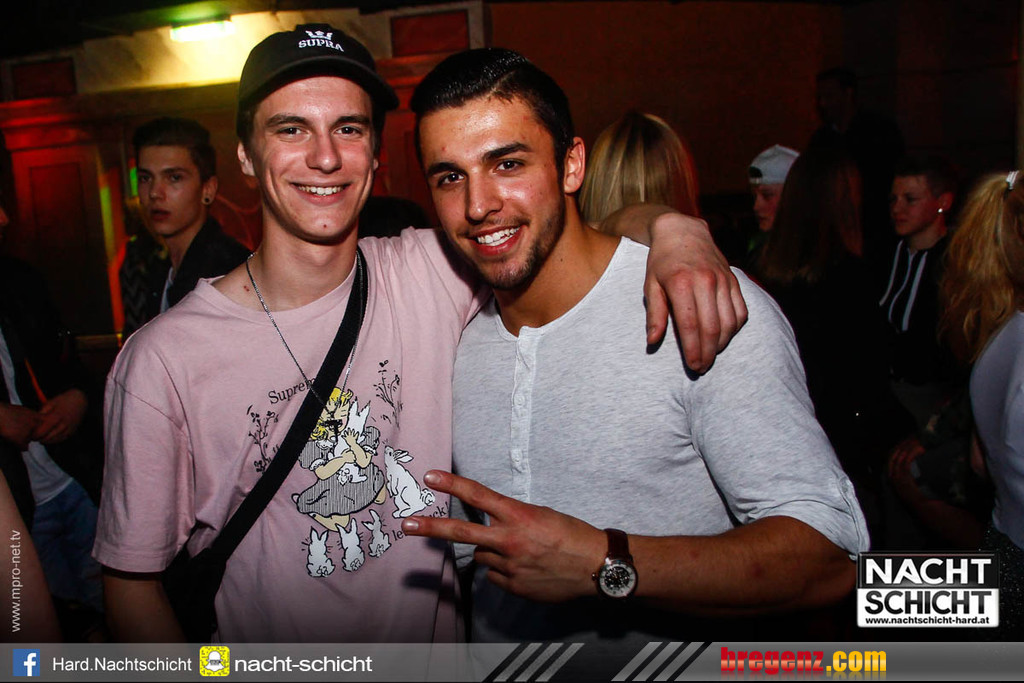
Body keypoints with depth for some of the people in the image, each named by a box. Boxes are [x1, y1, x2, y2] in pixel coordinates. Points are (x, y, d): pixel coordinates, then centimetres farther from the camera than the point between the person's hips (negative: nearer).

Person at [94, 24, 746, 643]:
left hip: (442, 639, 3)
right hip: (271, 662, -2)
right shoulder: (161, 360, -19)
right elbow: (133, 584, -11)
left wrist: (674, 228, -27)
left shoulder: (433, 273, -13)